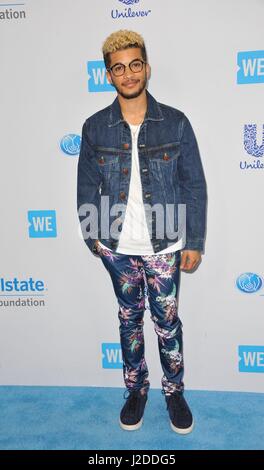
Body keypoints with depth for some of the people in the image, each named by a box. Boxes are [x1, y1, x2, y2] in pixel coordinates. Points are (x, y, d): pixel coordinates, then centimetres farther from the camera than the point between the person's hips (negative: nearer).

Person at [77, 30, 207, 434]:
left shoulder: (176, 123, -3)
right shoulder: (95, 127, 0)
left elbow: (194, 186, -2)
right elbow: (87, 186, 6)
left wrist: (195, 241, -4)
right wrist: (91, 234, 3)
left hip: (164, 246, -1)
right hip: (117, 247, 2)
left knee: (167, 321, 10)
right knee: (129, 319, 15)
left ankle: (174, 390, 34)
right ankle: (136, 389, 36)